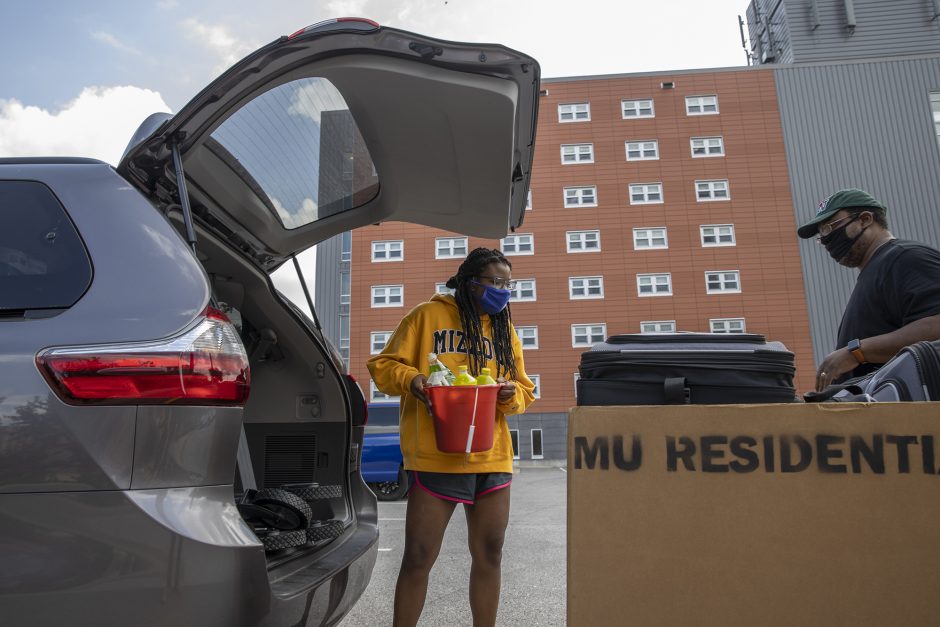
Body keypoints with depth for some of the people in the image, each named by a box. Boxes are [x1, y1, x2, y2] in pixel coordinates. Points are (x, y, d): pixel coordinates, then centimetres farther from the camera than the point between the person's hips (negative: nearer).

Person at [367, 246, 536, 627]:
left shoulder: (505, 330, 16)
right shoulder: (427, 316, 1)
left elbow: (524, 389, 18)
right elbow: (383, 365, 1)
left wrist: (512, 394, -5)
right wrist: (412, 379, -19)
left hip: (493, 459, 5)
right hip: (435, 457, -4)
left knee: (489, 556, 13)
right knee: (419, 557, 3)